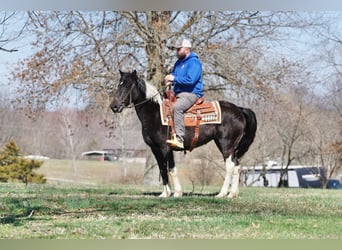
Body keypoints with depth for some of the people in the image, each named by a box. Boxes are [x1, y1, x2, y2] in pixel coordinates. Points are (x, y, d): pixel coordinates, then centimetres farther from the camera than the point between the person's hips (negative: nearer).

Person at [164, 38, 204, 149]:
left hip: (191, 93, -10)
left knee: (177, 107, -36)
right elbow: (174, 74, 30)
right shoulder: (178, 63, 19)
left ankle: (179, 139, -41)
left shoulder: (194, 62, -10)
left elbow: (190, 80, -23)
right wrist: (170, 81, 6)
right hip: (178, 93, 10)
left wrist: (175, 79, -18)